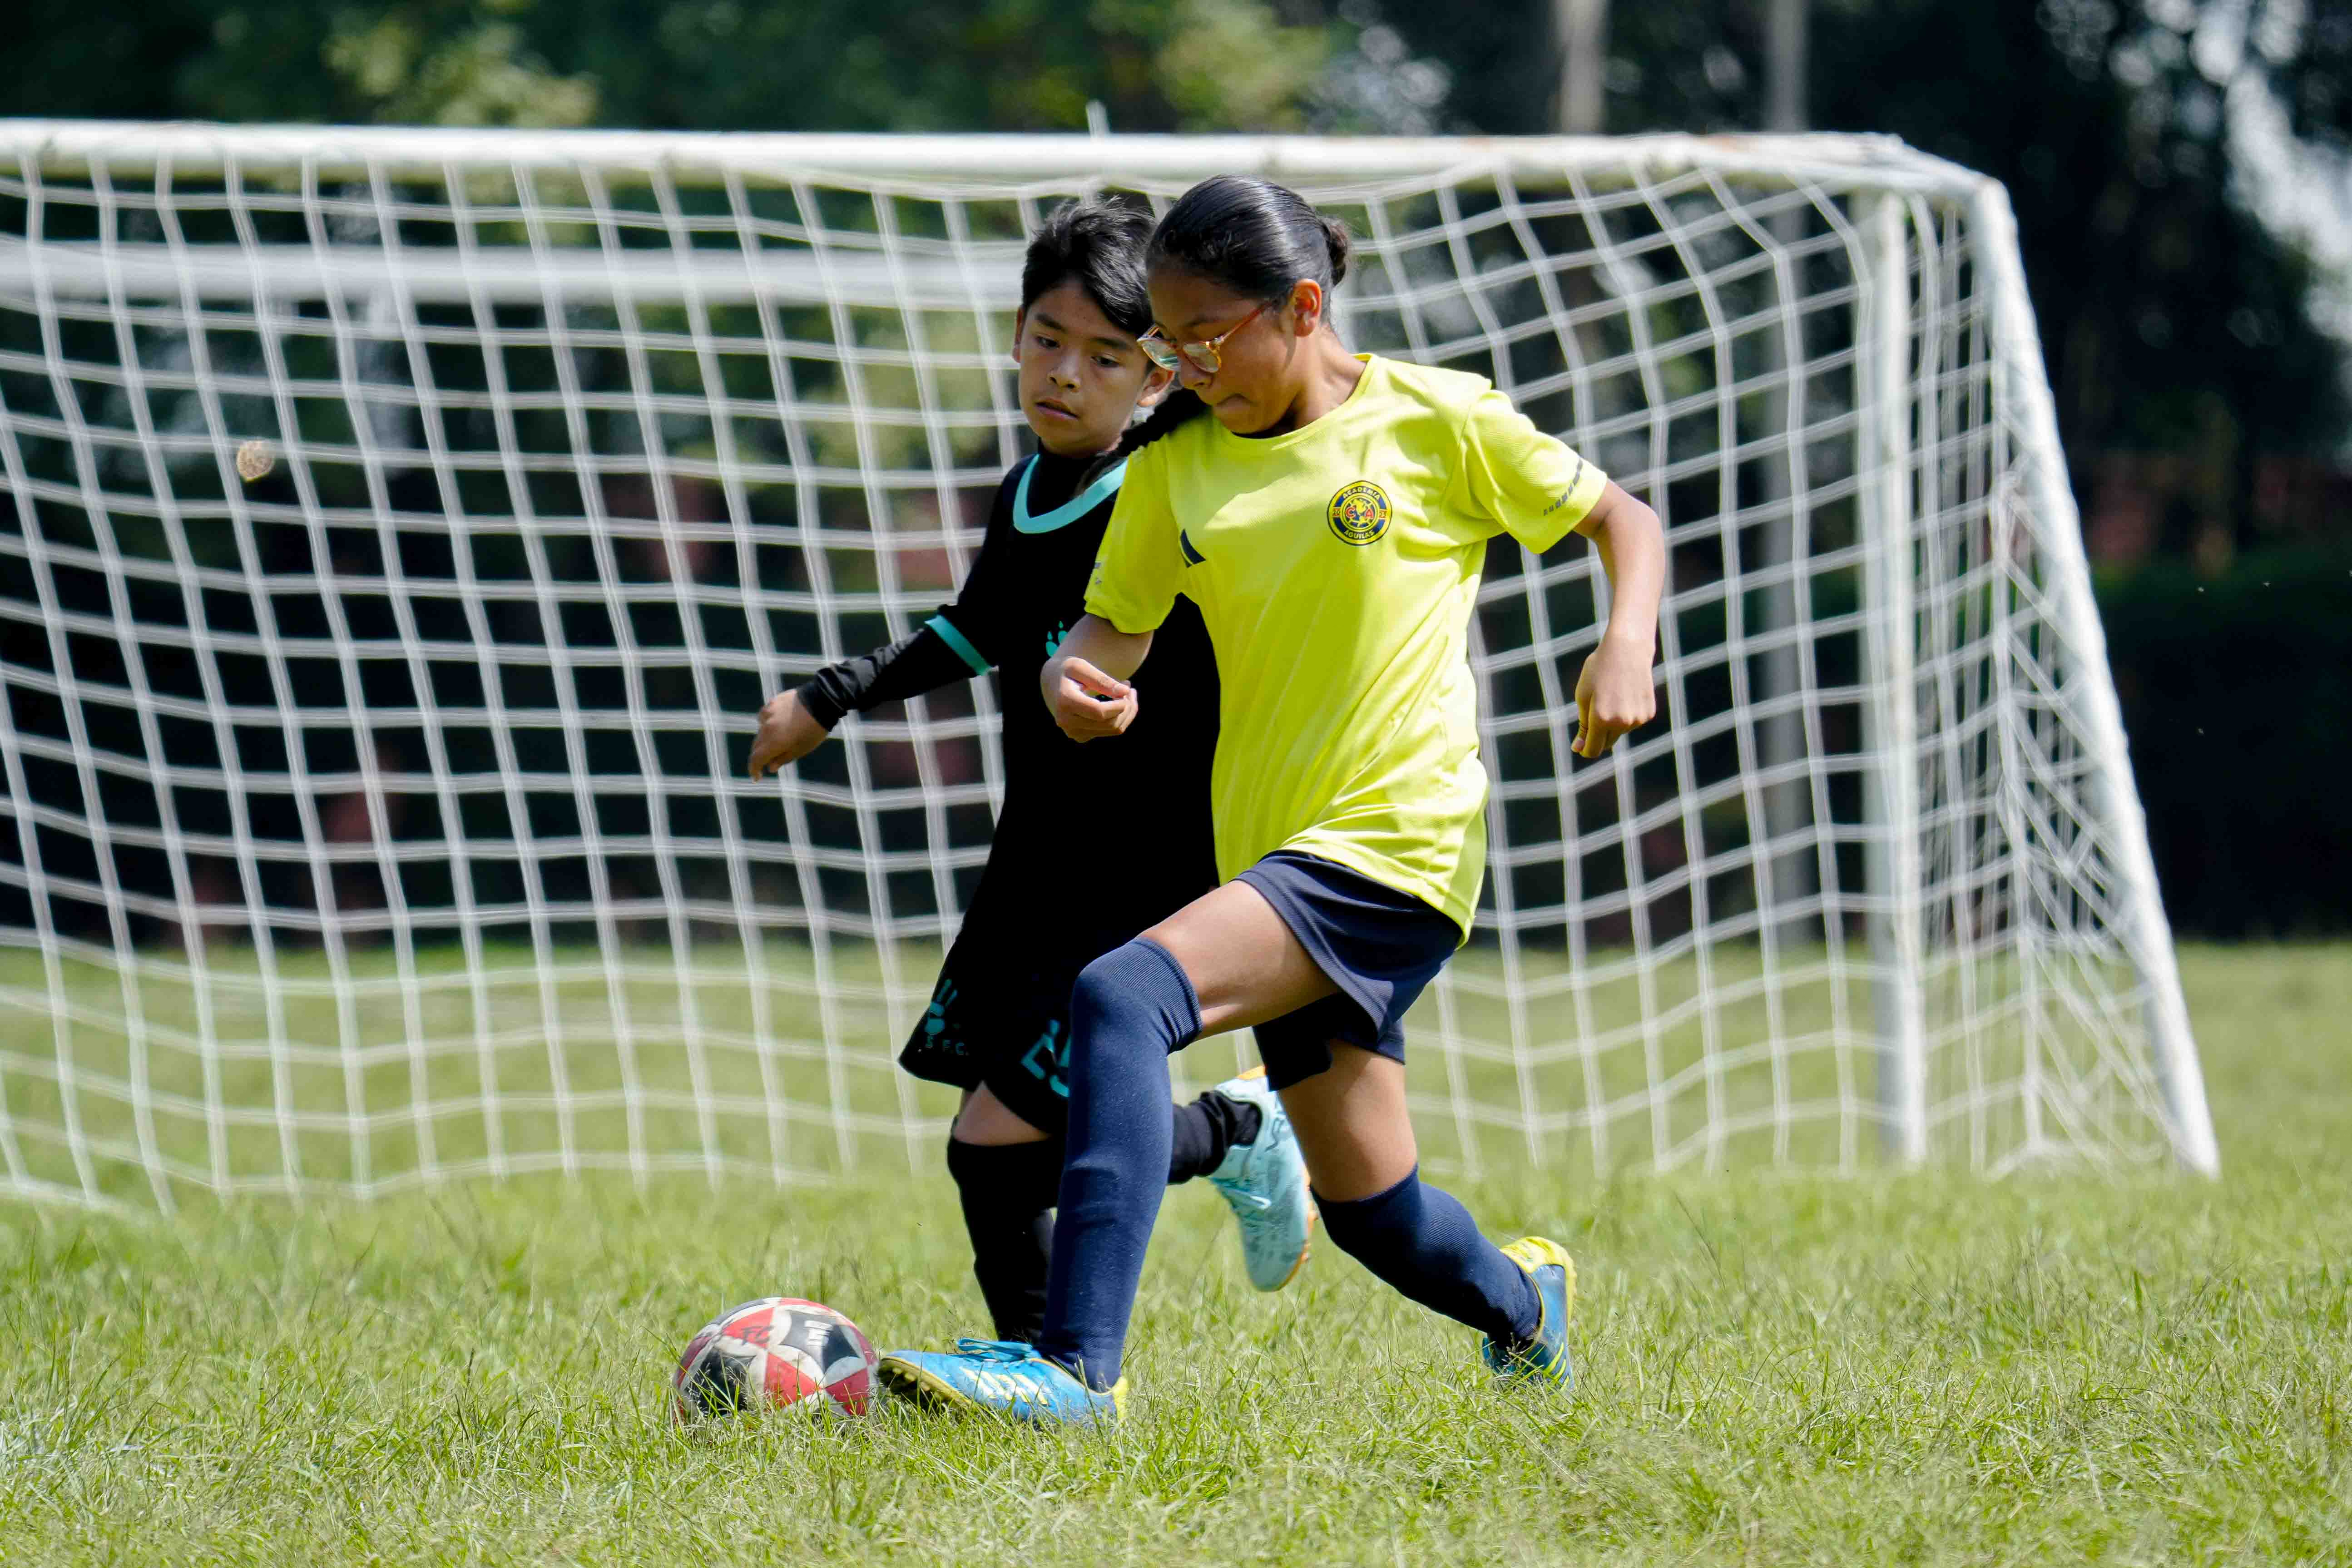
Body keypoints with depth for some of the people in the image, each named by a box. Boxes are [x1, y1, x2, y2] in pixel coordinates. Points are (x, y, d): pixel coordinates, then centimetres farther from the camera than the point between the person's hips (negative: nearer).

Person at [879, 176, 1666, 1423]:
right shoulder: (1173, 472, 10)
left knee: (1123, 996, -28)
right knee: (1368, 1212, 12)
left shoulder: (1438, 423, -2)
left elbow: (1625, 520, 7)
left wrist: (1626, 646, -11)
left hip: (1396, 844, -6)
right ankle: (1523, 1300, 47)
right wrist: (1074, 679, -14)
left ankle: (1078, 1365, -35)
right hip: (1271, 853, 6)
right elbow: (1113, 628, 10)